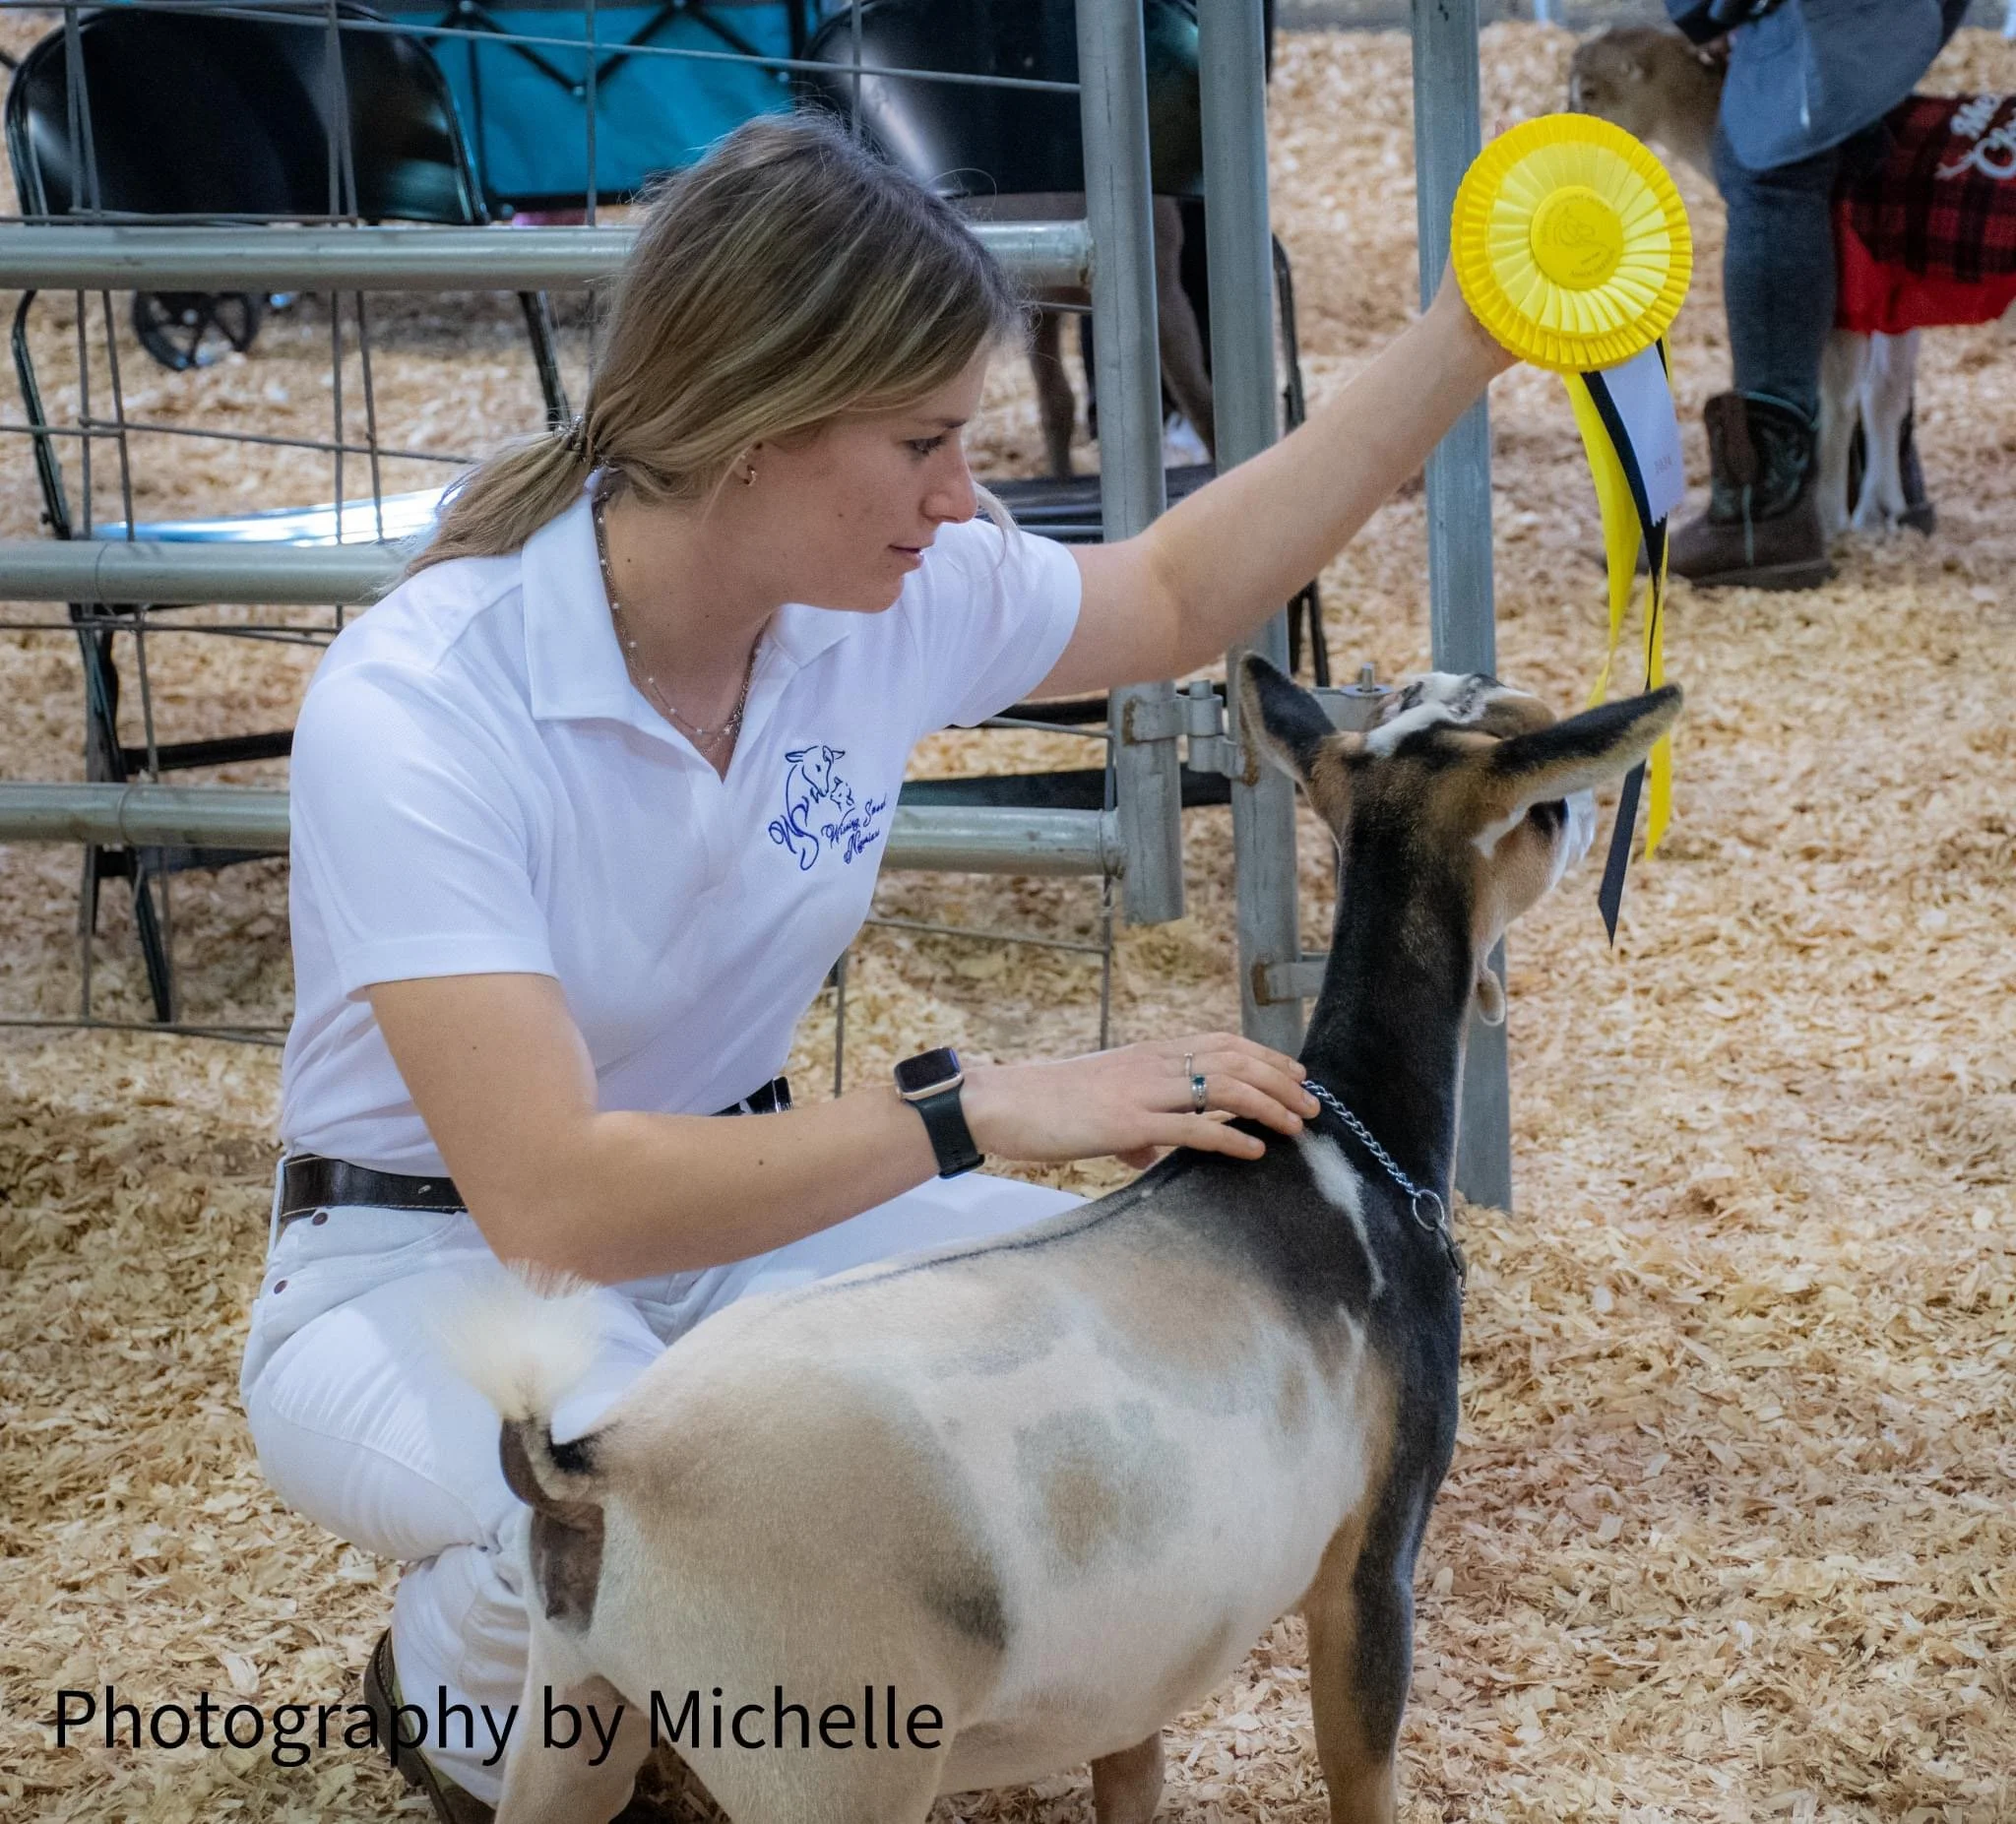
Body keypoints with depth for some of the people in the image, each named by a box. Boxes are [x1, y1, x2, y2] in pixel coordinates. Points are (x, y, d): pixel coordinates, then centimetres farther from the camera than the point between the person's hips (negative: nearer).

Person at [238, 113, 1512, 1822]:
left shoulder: (902, 597, -11)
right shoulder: (417, 712, -29)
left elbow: (1177, 597, 10)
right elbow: (553, 1197, -36)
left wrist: (1470, 337, 5)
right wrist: (982, 1111, -38)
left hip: (725, 1206, 6)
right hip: (431, 1272, -6)